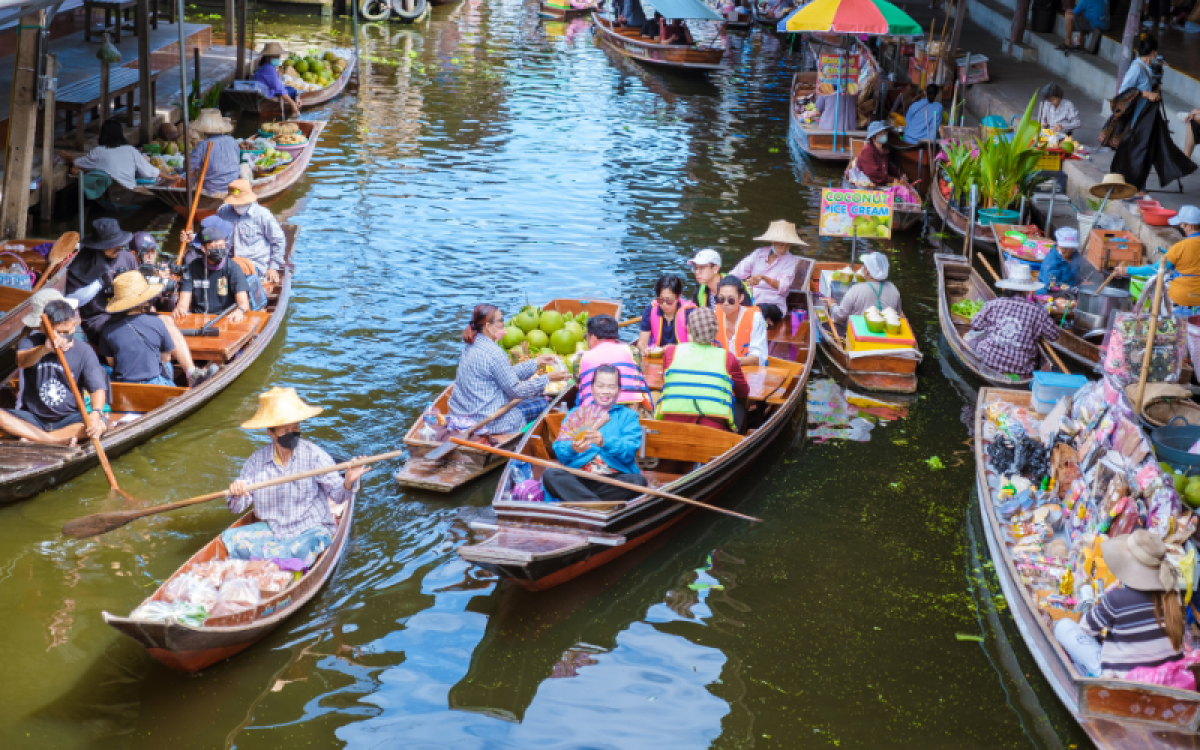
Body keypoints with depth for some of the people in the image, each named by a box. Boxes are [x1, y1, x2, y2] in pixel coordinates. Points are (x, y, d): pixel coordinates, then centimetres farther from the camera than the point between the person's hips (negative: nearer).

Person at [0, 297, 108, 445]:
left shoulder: (84, 351, -3)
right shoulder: (30, 342, -3)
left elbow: (98, 388, -11)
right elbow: (22, 362, -27)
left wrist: (96, 413, -34)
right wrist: (44, 349, -50)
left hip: (68, 419, 0)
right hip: (32, 417, 0)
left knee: (101, 425, -30)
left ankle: (33, 439, -28)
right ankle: (59, 440, -31)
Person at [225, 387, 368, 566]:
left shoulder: (314, 455, -9)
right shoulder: (257, 460, 0)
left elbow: (337, 495, -14)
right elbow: (238, 507, 3)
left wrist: (348, 483, -36)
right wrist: (235, 494, -21)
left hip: (311, 529, -4)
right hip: (271, 529, 4)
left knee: (302, 549, -36)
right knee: (230, 537, -17)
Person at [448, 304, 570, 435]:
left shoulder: (471, 346, 8)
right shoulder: (493, 353, -21)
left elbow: (507, 373, 14)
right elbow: (515, 390, -16)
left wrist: (536, 362, 15)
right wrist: (547, 379, -8)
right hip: (485, 422, -10)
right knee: (541, 404, 2)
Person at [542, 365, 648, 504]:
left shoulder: (627, 416, 18)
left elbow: (630, 451, -2)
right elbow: (559, 451, 7)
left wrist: (605, 442, -22)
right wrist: (572, 449, -17)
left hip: (615, 479, -1)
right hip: (578, 479, 1)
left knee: (638, 481, -32)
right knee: (550, 474, -29)